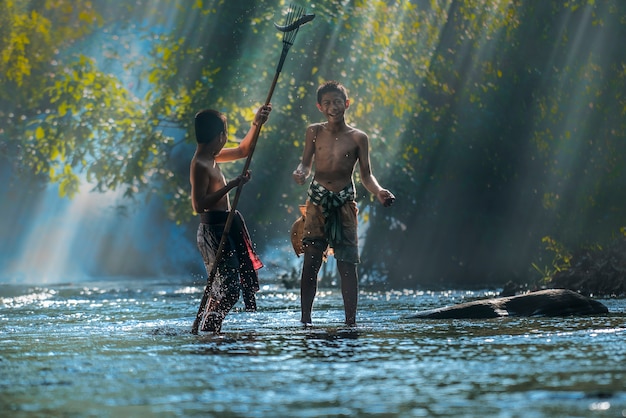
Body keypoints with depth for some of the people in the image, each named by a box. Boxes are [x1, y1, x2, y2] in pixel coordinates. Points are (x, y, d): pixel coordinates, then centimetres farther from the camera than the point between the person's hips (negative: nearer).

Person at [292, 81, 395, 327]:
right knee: (311, 262, -1)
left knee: (347, 265, -3)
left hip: (344, 204, -1)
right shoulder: (314, 132, 6)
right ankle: (305, 318, 5)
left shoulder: (358, 138, 2)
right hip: (317, 202, 1)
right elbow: (306, 163, 10)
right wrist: (301, 172, -13)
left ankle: (350, 321, 0)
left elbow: (366, 175, 5)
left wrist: (378, 192, -14)